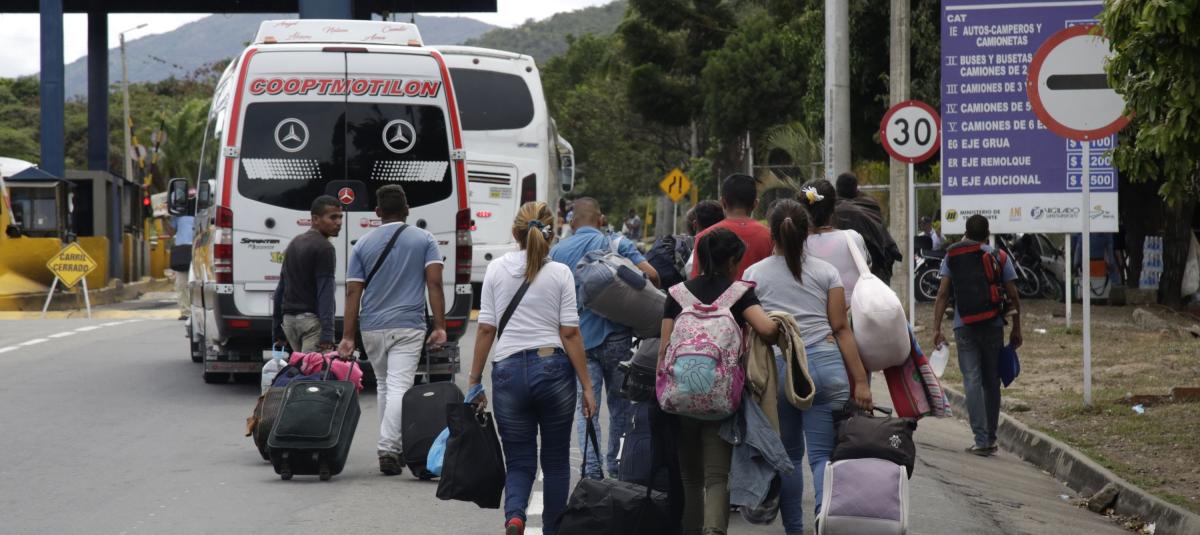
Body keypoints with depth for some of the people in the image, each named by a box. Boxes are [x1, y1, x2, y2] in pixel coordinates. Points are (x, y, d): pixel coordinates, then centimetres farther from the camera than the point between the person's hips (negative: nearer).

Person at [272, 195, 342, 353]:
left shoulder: (294, 244, 18)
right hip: (312, 318, -8)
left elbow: (280, 289, 20)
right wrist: (327, 334, -22)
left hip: (289, 319, 8)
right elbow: (325, 294, -17)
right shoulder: (324, 248, -9)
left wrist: (277, 330, 22)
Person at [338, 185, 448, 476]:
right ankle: (388, 449, -21)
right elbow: (434, 283, -8)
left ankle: (393, 446, 25)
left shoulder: (363, 245, 5)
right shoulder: (424, 240, 1)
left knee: (383, 385, 19)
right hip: (408, 326, -2)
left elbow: (353, 292, 1)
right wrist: (439, 327, -8)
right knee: (398, 388, -8)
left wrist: (348, 336, 1)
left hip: (372, 328, 2)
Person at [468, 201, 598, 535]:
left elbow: (486, 329, 2)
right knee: (556, 461, 14)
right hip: (553, 368, -1)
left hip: (509, 370, 1)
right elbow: (570, 333, -4)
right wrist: (586, 386, 0)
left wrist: (474, 379, 10)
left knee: (519, 461, 7)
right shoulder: (560, 273, -2)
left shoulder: (497, 270, 3)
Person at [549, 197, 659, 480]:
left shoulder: (558, 251, 4)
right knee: (620, 403, 15)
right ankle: (615, 464, 23)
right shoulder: (616, 244, -1)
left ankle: (592, 468, -11)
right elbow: (651, 274, -11)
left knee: (586, 405, 1)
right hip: (615, 336, 0)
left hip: (579, 337, 0)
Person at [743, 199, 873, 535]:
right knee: (823, 455, -2)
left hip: (776, 366, 0)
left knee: (788, 455, 13)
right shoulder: (826, 272, 9)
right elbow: (841, 328, 4)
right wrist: (861, 380, 3)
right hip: (825, 361, 0)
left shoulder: (754, 274, 7)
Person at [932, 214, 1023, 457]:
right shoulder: (1000, 257, 4)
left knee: (972, 381, -3)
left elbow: (943, 294, -2)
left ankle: (981, 439, -12)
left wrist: (937, 329, 0)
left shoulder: (953, 257, 3)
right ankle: (990, 438, 18)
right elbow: (1013, 296, 2)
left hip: (964, 327, -1)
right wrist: (1016, 329, 9)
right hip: (993, 326, 1)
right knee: (991, 382, 12)